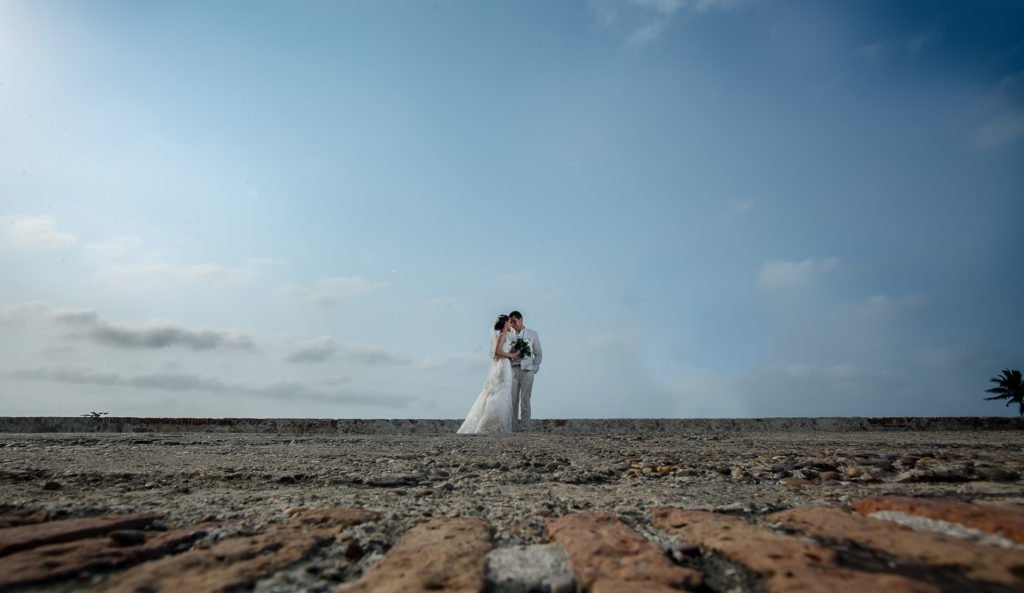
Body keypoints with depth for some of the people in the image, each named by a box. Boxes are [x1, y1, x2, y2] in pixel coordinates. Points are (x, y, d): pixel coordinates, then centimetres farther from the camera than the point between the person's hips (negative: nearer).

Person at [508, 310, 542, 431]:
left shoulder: (532, 334, 9)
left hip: (526, 369, -2)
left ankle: (524, 426, 1)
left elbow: (538, 354, 10)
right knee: (512, 399, -1)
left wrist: (534, 368, 0)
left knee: (525, 399, -3)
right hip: (513, 369, 2)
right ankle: (512, 426, 3)